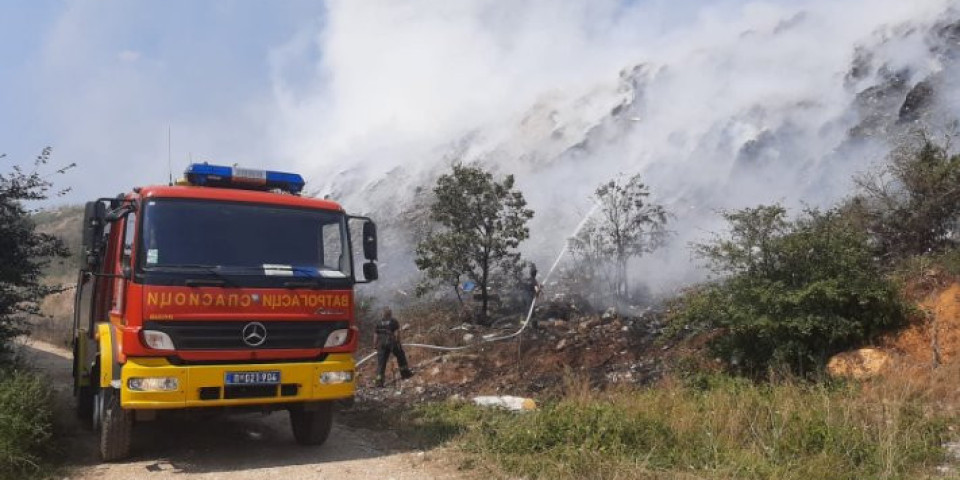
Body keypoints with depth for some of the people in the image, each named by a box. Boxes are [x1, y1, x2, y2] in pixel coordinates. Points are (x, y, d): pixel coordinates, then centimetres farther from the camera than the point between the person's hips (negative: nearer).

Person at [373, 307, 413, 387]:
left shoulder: (379, 323, 12)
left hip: (382, 344, 3)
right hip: (392, 342, -3)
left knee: (381, 362, 2)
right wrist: (398, 343, -7)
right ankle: (405, 372, 25)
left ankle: (379, 380, -5)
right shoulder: (394, 321, 2)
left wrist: (375, 345, 11)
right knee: (400, 356, 19)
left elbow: (375, 335, 8)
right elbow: (397, 333, -8)